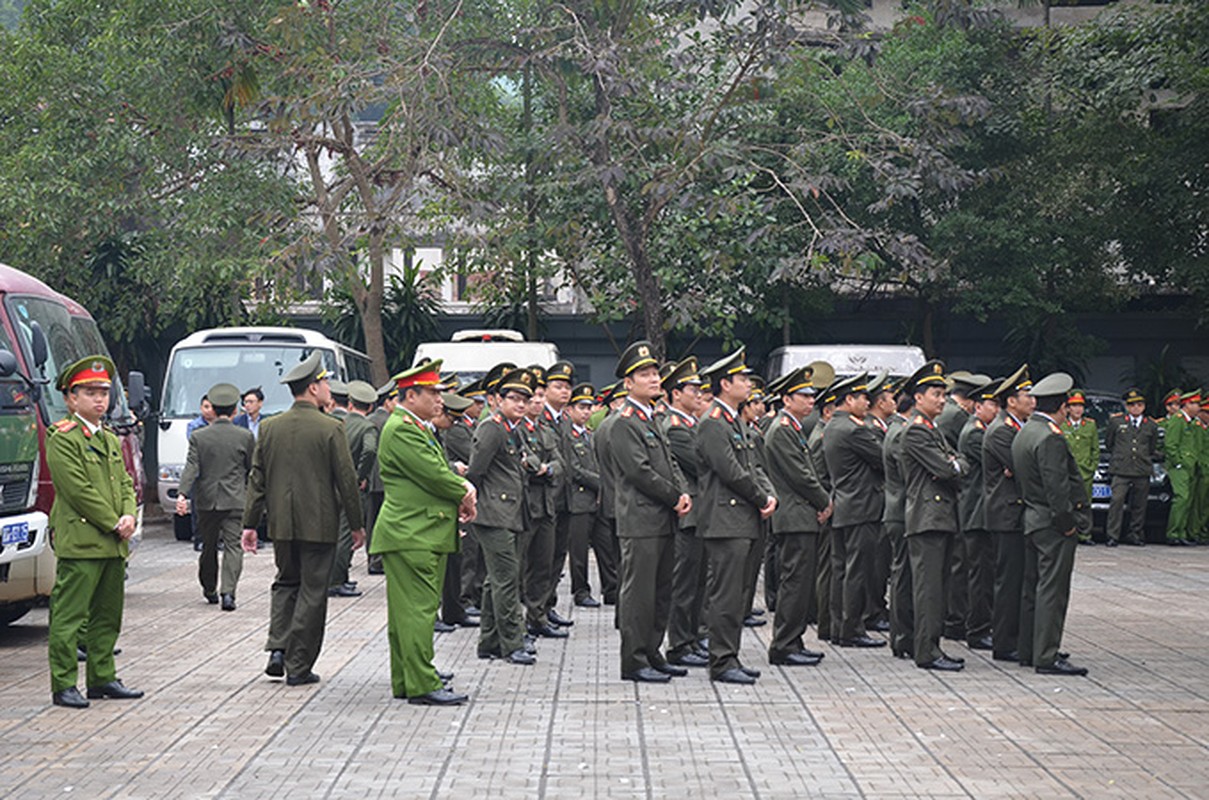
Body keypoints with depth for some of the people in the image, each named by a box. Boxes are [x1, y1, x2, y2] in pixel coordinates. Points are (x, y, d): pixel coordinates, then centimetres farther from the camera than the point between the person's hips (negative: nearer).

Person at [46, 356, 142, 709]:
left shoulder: (110, 440, 18)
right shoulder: (62, 439, -8)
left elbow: (125, 484, 17)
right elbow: (79, 490, -14)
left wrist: (129, 516, -3)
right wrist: (114, 524, -13)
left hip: (113, 546, 8)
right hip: (79, 544, -8)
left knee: (108, 615, 13)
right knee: (69, 617, -5)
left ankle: (102, 679, 21)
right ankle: (63, 686, -2)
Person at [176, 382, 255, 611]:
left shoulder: (198, 437, -1)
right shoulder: (245, 436, -2)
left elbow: (191, 468, -11)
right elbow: (253, 469, 7)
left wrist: (182, 494, -17)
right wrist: (252, 494, 23)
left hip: (206, 500, 2)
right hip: (236, 500, -2)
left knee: (208, 546, 16)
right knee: (233, 545, -4)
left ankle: (209, 590, 28)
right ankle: (228, 592, -18)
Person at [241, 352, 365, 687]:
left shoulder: (269, 427, 3)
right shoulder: (330, 429, -11)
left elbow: (257, 479, 5)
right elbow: (346, 480, -8)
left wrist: (250, 523, 10)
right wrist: (357, 524, 1)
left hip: (282, 524, 4)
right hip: (320, 525, -4)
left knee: (285, 583, 20)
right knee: (312, 592, 3)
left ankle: (277, 649, 4)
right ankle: (298, 667, 5)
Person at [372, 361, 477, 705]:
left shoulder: (419, 428, 20)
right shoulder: (401, 430, -14)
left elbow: (443, 470, 21)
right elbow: (434, 474, -18)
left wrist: (463, 489, 1)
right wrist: (464, 493, -3)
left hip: (426, 534, 11)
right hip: (410, 536, -11)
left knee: (410, 610, 13)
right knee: (417, 609, -10)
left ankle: (406, 681, 18)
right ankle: (422, 685, -10)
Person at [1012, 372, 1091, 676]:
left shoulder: (1024, 433, 12)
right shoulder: (1050, 438, -19)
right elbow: (1056, 486, -23)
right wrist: (1067, 522, -15)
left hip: (1033, 522, 10)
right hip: (1053, 525, -10)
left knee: (1033, 588, 14)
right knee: (1052, 590, -7)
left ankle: (1029, 650, 21)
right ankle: (1046, 656, -7)